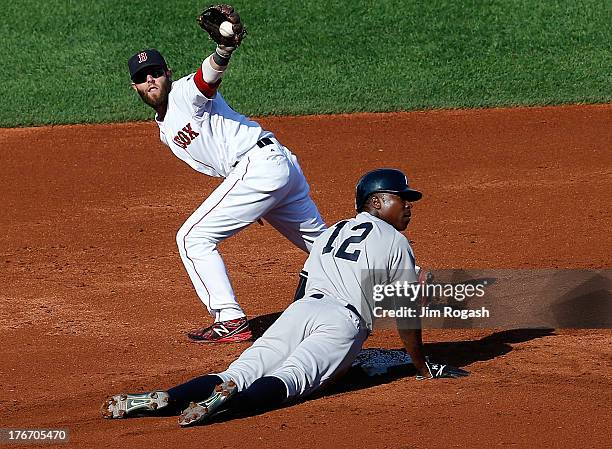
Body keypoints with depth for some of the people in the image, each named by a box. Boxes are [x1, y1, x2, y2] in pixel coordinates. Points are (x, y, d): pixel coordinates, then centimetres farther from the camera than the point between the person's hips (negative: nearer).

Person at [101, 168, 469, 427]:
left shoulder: (329, 234, 31)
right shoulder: (396, 243, 13)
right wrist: (423, 367, 21)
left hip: (299, 312, 5)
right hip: (345, 322, -5)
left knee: (239, 374, -10)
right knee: (287, 379, -25)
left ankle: (163, 399, -34)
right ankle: (230, 400, -55)